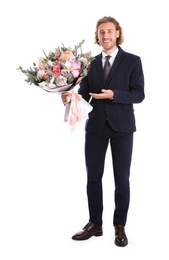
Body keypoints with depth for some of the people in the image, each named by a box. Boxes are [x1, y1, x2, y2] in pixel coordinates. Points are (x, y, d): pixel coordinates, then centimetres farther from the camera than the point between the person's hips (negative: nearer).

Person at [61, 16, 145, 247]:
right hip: (96, 126, 3)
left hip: (121, 126, -2)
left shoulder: (132, 61, 0)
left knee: (122, 179, 5)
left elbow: (139, 94, -7)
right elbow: (84, 93, 3)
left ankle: (120, 227, 20)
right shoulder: (91, 63, 8)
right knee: (93, 177, 7)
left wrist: (113, 94, -20)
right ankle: (95, 224, 22)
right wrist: (70, 97, -18)